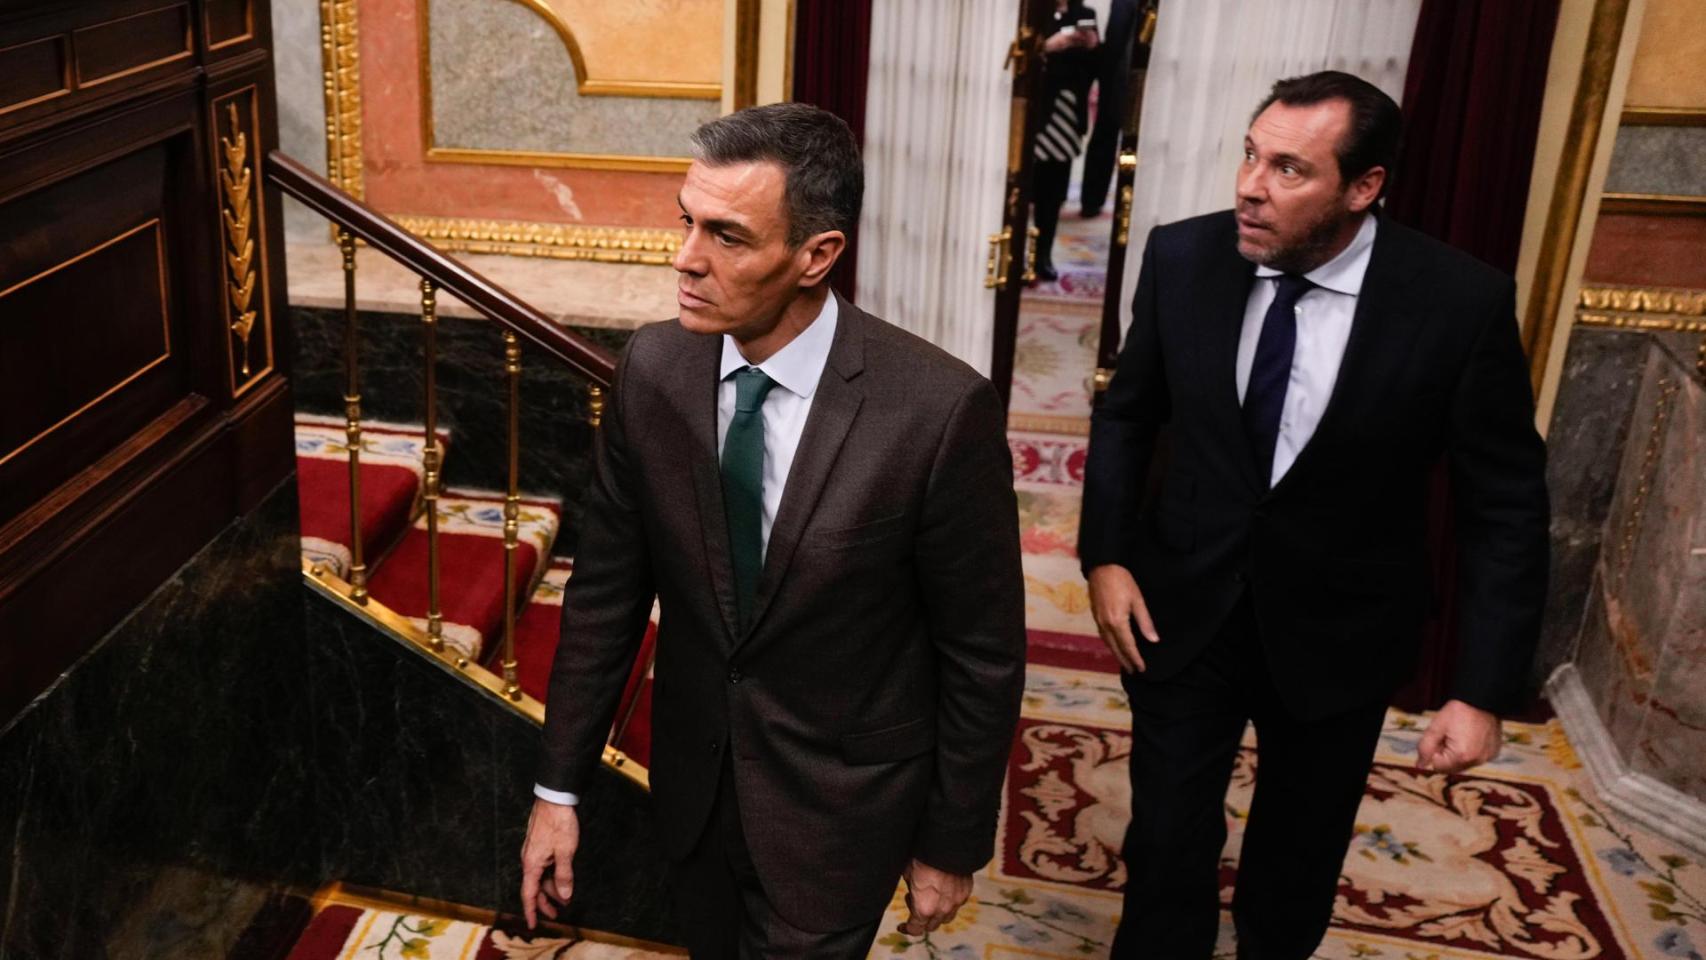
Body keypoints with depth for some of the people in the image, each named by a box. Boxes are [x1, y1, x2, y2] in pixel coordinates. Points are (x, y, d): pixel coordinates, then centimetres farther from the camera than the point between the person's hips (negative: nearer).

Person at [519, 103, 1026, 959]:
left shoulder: (941, 410, -24)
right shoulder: (650, 370, -12)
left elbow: (983, 654, -13)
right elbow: (606, 591, -1)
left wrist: (952, 846, -4)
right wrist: (558, 787, 2)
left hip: (839, 802, -4)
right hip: (692, 782, 4)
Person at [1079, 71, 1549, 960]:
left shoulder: (1462, 302, -19)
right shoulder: (1183, 259, -13)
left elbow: (1507, 507, -11)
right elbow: (1127, 413, 4)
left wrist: (1484, 689, -13)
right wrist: (1105, 554, -6)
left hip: (1337, 631, 0)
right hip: (1182, 607, 1)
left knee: (1299, 861, 21)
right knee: (1168, 850, 9)